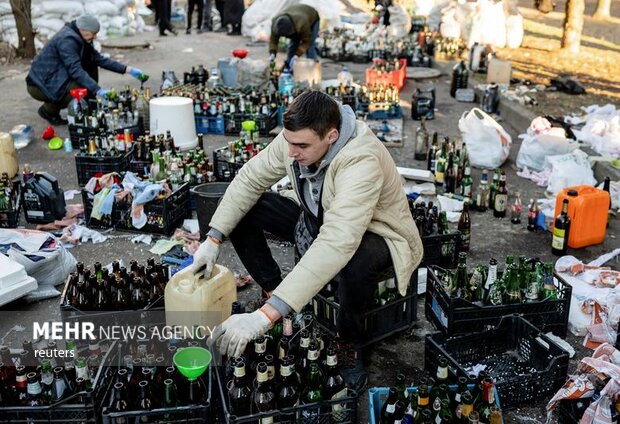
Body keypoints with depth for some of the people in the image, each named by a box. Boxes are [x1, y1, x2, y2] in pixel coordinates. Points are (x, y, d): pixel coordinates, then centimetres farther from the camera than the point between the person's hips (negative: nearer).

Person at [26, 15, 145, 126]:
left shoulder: (78, 37, 5)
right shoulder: (67, 40, -23)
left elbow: (99, 59, 6)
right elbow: (76, 71, -32)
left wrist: (127, 69, -1)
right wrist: (98, 90, -39)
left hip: (55, 79, 10)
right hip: (40, 86, -9)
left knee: (91, 65, 4)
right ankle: (49, 110, -4)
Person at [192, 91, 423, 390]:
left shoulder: (362, 162, -39)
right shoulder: (297, 138, -19)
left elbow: (336, 245, -50)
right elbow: (250, 179, -6)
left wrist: (265, 316, -54)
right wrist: (213, 239, -16)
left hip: (372, 236, -6)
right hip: (317, 219, 6)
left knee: (356, 259, -42)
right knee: (241, 209, -9)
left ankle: (349, 344, -10)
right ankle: (274, 293, 8)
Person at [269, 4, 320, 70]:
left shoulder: (302, 23, -46)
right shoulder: (275, 22, -33)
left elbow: (306, 41, -34)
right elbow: (273, 39, -23)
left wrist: (296, 56, -41)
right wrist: (272, 53, -38)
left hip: (312, 20, -5)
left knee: (310, 45, -18)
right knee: (292, 44, -5)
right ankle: (289, 69, 3)